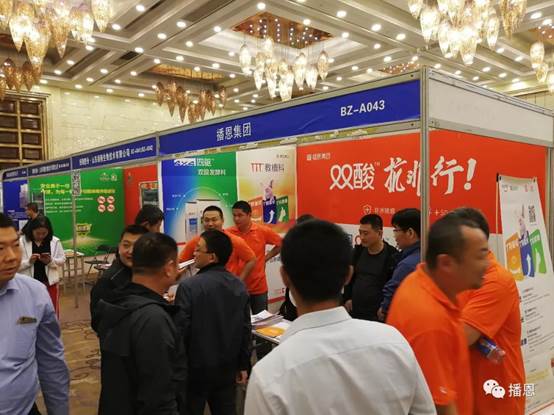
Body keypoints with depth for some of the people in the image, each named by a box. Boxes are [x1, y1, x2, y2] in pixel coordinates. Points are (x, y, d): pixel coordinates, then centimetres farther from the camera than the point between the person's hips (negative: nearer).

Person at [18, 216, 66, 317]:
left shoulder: (55, 241, -4)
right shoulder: (22, 242, -9)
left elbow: (62, 260, 2)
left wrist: (50, 261, -16)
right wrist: (29, 262, -22)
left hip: (50, 282, 1)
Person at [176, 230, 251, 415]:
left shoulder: (189, 286, -19)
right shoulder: (240, 286, -2)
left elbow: (181, 329, -18)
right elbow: (245, 329, 2)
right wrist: (243, 365, 12)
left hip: (196, 368, -4)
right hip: (227, 367, 5)